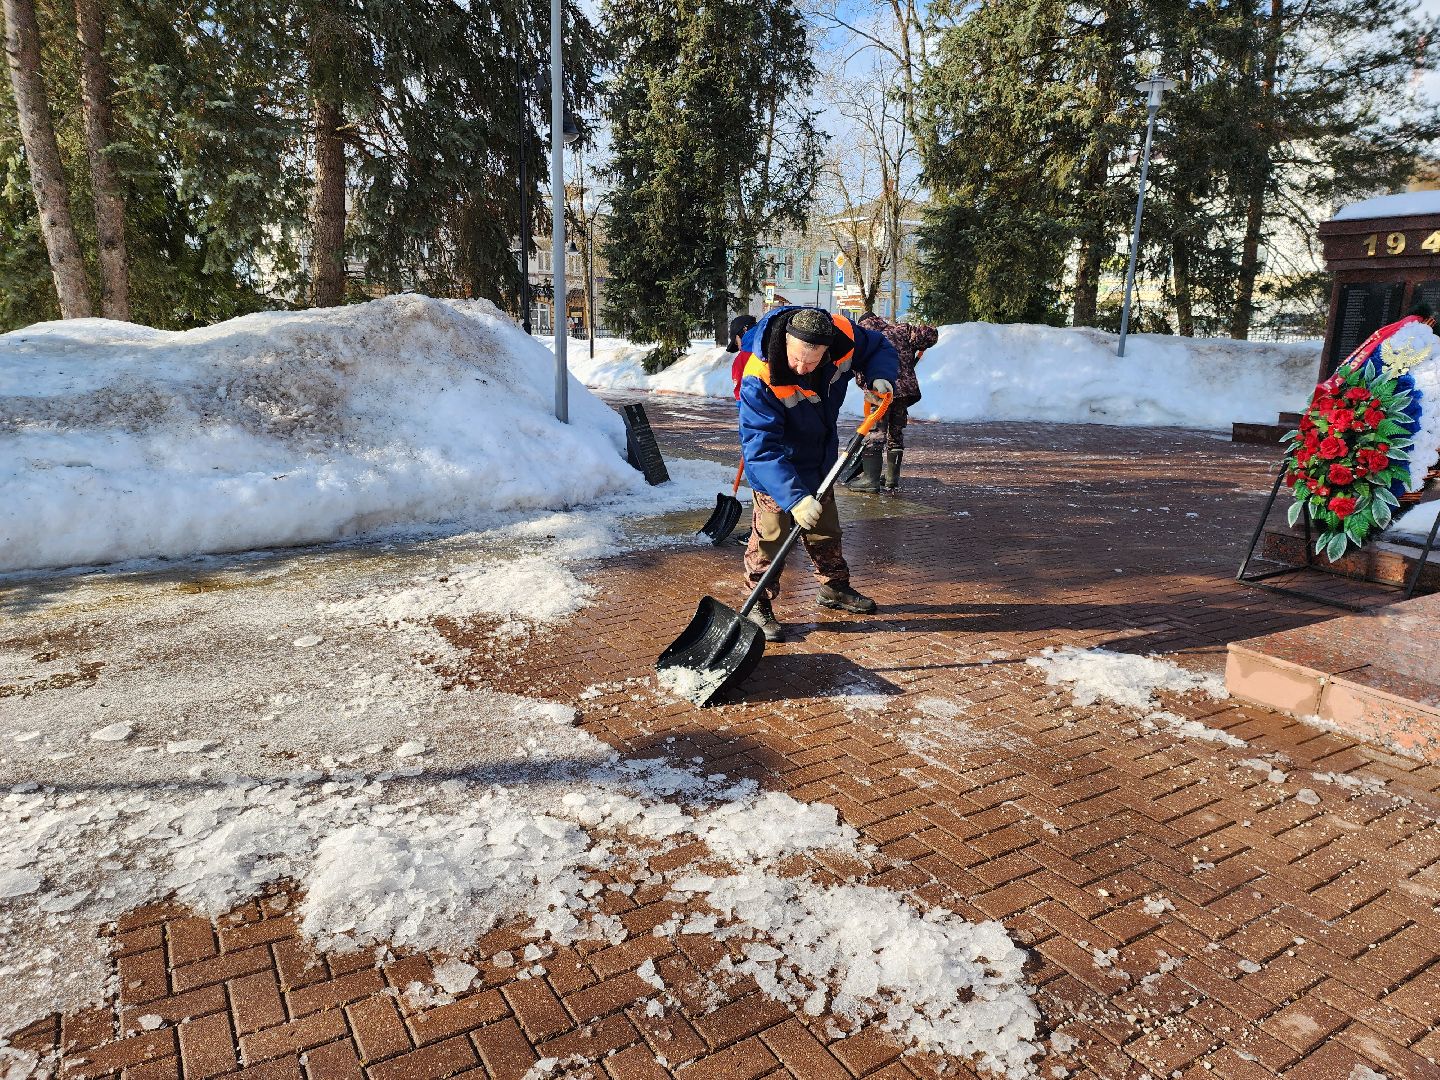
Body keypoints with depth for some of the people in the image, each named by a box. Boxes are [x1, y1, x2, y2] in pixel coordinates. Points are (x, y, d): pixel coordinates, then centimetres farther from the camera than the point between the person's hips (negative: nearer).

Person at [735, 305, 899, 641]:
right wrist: (794, 497, -47)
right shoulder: (760, 380, -38)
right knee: (770, 537, -3)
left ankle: (835, 588, 41)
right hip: (777, 469, -5)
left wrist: (878, 377, -22)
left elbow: (881, 348, 0)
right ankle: (758, 607, 15)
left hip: (821, 461, 6)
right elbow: (761, 448, -39)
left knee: (826, 530, 21)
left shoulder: (844, 336, -23)